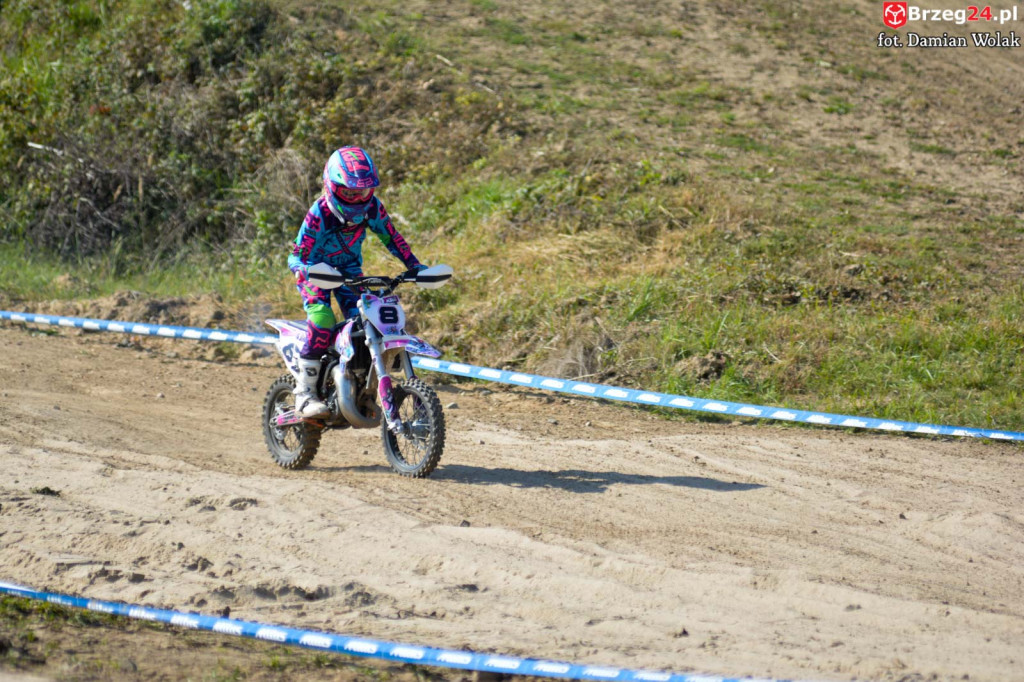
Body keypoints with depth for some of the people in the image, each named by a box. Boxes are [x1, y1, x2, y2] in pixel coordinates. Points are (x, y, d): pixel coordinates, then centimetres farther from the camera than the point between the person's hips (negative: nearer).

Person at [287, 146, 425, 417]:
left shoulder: (372, 207, -14)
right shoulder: (319, 214, -28)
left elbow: (391, 237, 1)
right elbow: (296, 256, -28)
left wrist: (415, 266, -10)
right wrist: (308, 271, -51)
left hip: (349, 268, 4)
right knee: (322, 320, -29)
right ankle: (304, 394, -24)